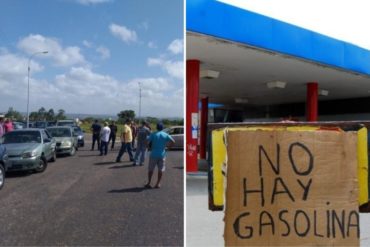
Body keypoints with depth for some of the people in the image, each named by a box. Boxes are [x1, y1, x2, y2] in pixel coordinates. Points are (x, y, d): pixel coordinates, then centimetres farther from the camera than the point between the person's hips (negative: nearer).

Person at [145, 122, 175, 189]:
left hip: (154, 154, -1)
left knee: (151, 169, 11)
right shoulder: (166, 135, -1)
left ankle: (148, 183, 14)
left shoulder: (153, 134, -5)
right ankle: (158, 184, 10)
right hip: (162, 154, 1)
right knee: (161, 169, 10)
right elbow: (173, 141, -6)